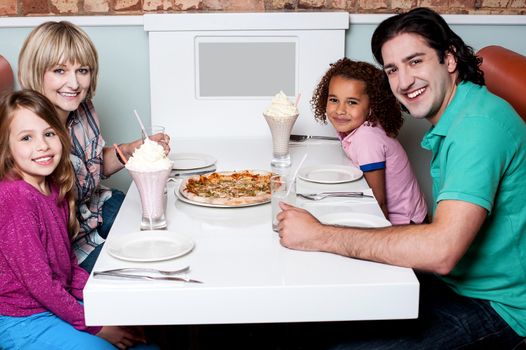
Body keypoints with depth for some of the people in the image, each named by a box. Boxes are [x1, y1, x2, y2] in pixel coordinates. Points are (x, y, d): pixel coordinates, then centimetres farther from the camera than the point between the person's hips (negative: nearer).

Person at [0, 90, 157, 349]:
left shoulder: (54, 188, 4)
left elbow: (68, 265, 9)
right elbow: (39, 283, -21)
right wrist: (96, 326, -16)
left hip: (59, 305, 8)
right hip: (22, 321, -8)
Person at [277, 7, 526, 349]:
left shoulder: (479, 123, -23)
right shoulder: (451, 122, 9)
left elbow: (441, 251, -34)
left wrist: (320, 234, -26)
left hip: (493, 306, -9)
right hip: (453, 282, 9)